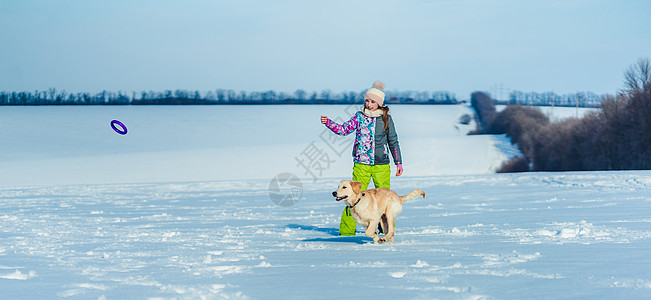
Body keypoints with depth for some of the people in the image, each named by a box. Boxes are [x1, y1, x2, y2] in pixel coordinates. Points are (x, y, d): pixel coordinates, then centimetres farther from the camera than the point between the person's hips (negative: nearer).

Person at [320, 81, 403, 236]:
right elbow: (343, 129, 1)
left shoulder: (386, 118, 5)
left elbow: (393, 141, 10)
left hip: (381, 165, 1)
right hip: (361, 164, -1)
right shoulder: (359, 117, 5)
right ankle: (346, 229, -2)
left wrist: (398, 162, 10)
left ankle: (387, 227, 22)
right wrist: (328, 123, -15)